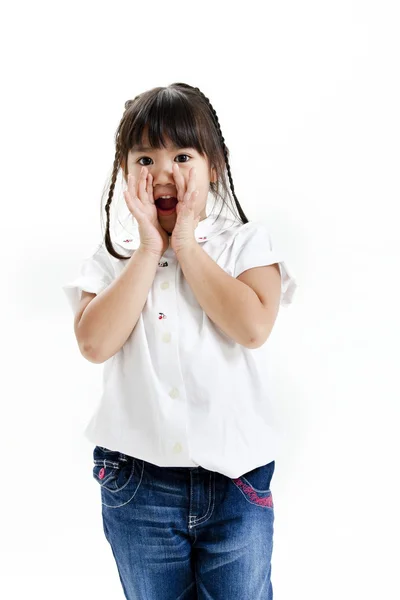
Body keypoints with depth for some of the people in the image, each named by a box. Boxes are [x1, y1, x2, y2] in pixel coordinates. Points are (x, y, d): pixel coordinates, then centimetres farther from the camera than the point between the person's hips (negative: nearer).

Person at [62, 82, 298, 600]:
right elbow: (94, 343, -13)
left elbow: (253, 327, -18)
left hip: (235, 483, -1)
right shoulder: (113, 257, 3)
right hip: (138, 487, 2)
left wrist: (187, 245, -12)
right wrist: (150, 250, -11)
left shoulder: (246, 242, 0)